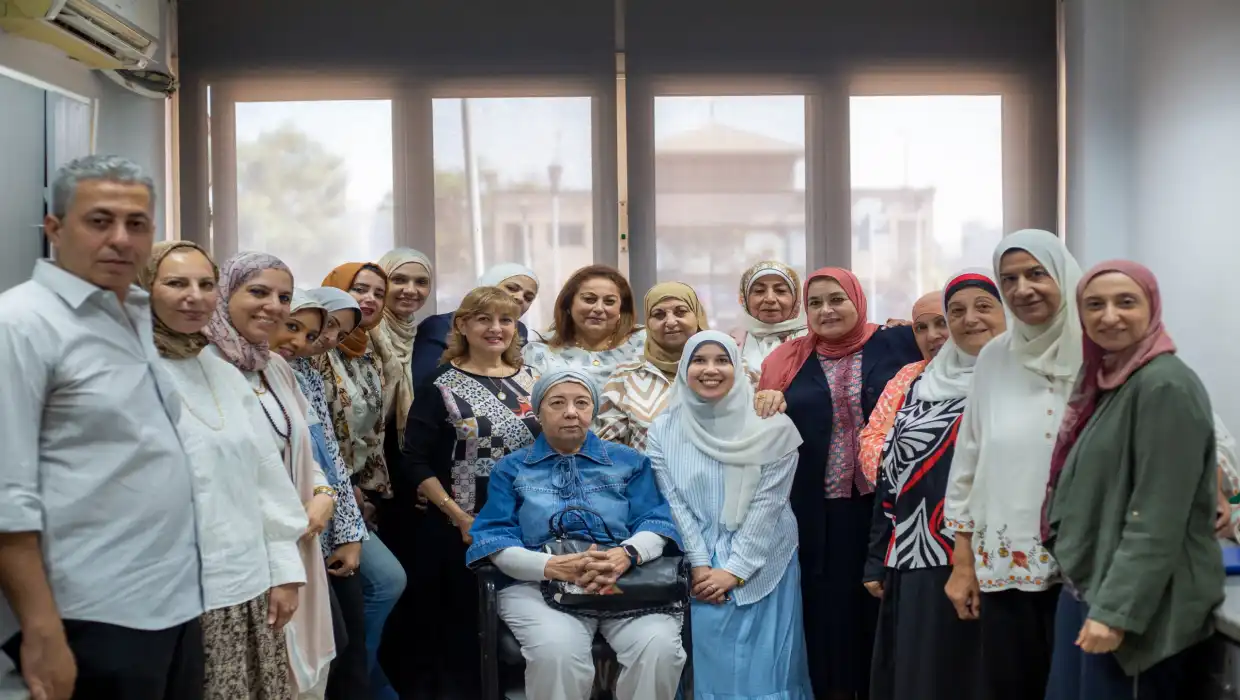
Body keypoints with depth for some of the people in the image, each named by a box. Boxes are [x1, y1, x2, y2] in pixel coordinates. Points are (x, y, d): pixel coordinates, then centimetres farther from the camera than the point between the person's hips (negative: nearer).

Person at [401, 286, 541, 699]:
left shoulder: (531, 380, 7)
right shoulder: (441, 387, -5)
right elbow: (416, 462, -8)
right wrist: (458, 516, -13)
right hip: (461, 532, -3)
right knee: (461, 623, 2)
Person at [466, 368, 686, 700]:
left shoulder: (628, 461, 17)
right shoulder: (511, 468, 14)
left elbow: (656, 522, 6)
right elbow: (493, 537, 1)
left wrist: (627, 554, -19)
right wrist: (552, 566, -19)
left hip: (627, 583, 1)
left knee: (660, 646, -30)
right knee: (557, 650, -35)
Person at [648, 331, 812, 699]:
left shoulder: (772, 427, -6)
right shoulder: (664, 430, 1)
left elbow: (768, 503, -9)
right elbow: (675, 505, -1)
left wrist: (734, 569, -12)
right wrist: (701, 565, -9)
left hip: (762, 567, -1)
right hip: (701, 566, 1)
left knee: (764, 667, -1)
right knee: (710, 664, 2)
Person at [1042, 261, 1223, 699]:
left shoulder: (1166, 386, -17)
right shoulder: (1103, 378, 11)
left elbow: (1158, 519, -21)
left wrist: (1117, 610, -21)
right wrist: (1093, 597, 17)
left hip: (1139, 607, -8)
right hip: (1085, 590, 8)